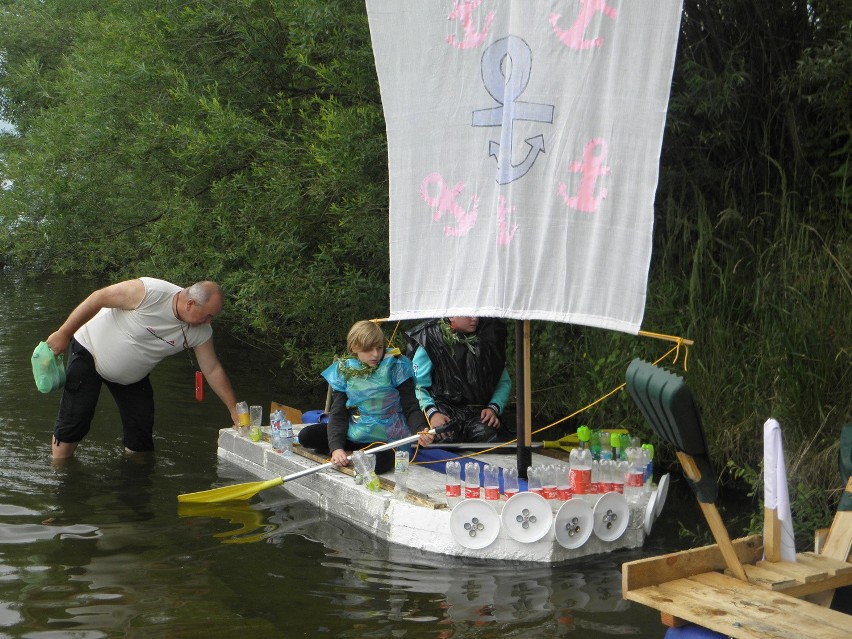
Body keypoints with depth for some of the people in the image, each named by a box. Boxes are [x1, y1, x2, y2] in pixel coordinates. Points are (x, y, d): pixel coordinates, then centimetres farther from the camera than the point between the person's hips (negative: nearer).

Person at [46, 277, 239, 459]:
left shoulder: (200, 332, -17)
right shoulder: (149, 292, -35)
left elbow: (213, 370, -5)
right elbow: (98, 298, -27)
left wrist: (234, 409, -6)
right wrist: (63, 334, -20)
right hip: (90, 350, -5)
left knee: (141, 429, 0)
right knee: (74, 420, -7)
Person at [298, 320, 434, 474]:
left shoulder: (395, 366, -8)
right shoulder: (344, 371, -1)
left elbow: (411, 408, -8)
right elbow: (338, 413, -5)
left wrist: (420, 430, -30)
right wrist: (336, 447, -22)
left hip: (387, 439, -4)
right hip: (355, 435, 4)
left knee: (376, 463, -37)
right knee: (306, 436, -8)